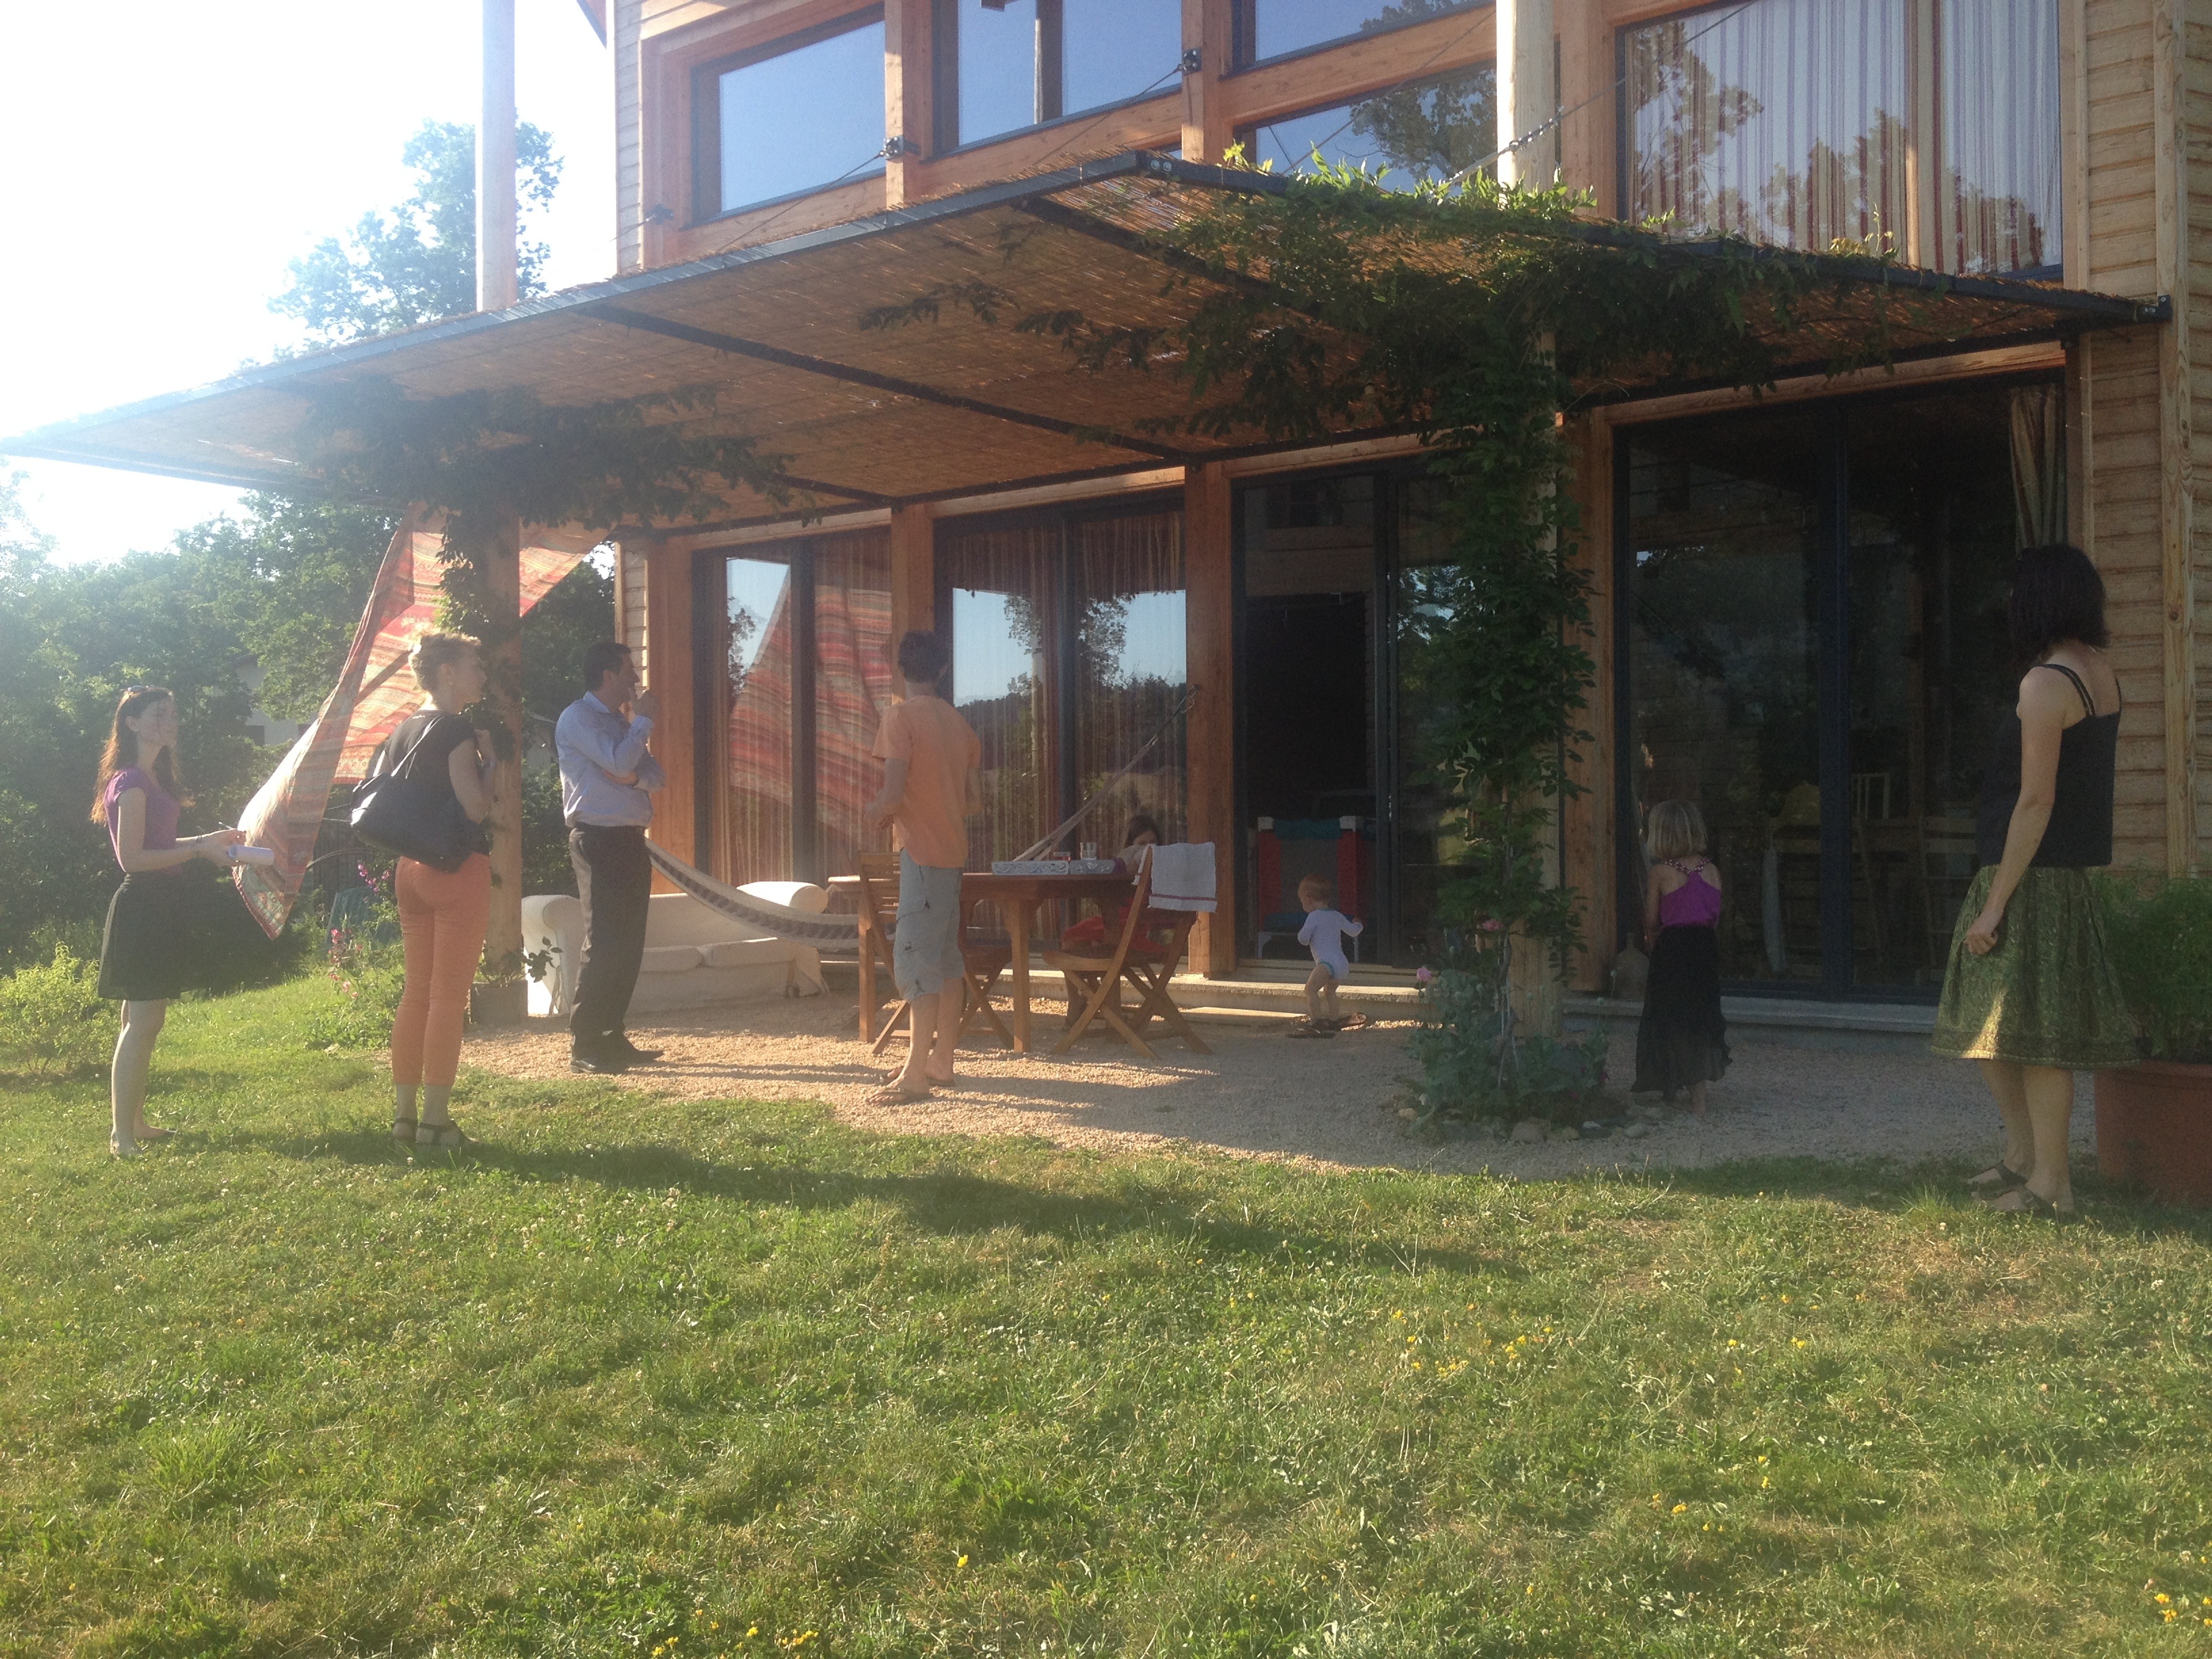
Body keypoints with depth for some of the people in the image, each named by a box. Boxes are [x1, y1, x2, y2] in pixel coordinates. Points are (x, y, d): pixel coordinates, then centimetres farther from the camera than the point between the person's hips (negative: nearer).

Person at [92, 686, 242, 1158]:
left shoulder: (151, 779, 16)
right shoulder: (131, 782, -14)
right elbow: (132, 857, -20)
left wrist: (212, 838, 15)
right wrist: (199, 849, -19)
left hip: (161, 907, 10)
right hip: (142, 905, -10)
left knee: (146, 1021, 14)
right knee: (142, 1021, -11)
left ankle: (135, 1122, 21)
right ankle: (121, 1133, -8)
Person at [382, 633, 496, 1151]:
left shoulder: (403, 732, 12)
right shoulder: (457, 731, -12)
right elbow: (475, 808, -19)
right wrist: (491, 755, -7)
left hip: (412, 869, 8)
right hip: (459, 870, -8)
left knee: (417, 992, 12)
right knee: (450, 997, -4)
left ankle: (404, 1113, 14)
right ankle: (436, 1119, -3)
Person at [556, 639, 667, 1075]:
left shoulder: (621, 721, 20)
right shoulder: (577, 719, -6)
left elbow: (657, 776, 14)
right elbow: (619, 762, -19)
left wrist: (634, 776, -8)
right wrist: (645, 720, -5)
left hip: (630, 842, 8)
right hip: (598, 840, -8)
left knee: (628, 943, 9)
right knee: (603, 944, -10)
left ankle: (612, 1037, 16)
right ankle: (585, 1047, -6)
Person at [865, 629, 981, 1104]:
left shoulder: (901, 715, -11)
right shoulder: (957, 721, 10)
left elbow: (893, 793, -18)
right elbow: (974, 800, 12)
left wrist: (875, 813, 2)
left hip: (921, 849, -8)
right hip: (953, 848, 8)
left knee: (915, 958, -9)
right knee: (946, 954, 14)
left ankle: (915, 1076, -11)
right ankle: (942, 1058, 21)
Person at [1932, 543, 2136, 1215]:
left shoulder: (2046, 684, -17)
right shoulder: (2103, 674, 10)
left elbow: (2036, 801, -20)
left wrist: (1995, 902, -18)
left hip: (2032, 878, -9)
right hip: (2071, 877, 9)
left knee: (2025, 1030, -3)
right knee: (2006, 1025, 17)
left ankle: (2048, 1183, 3)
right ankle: (2023, 1154, 26)